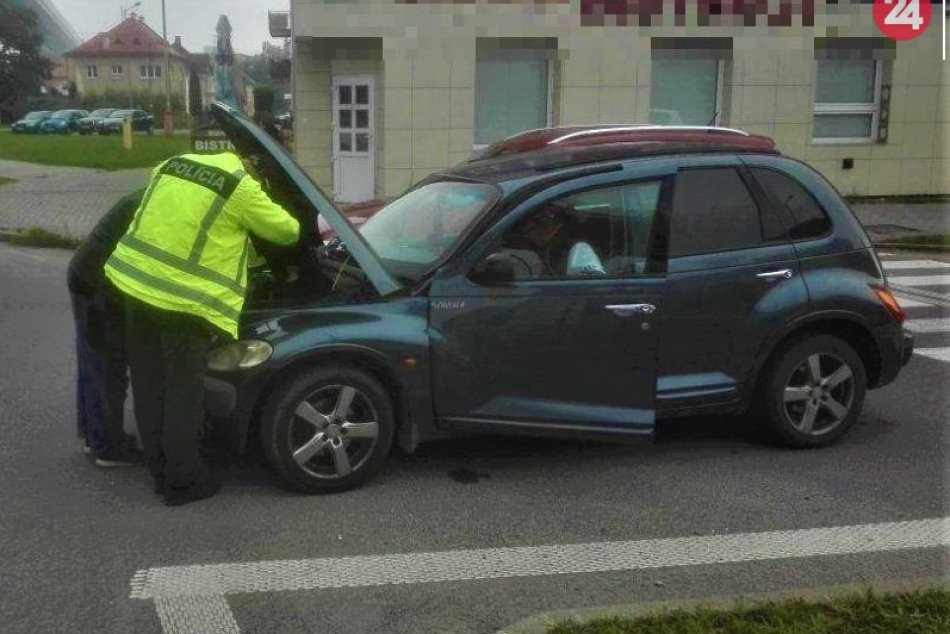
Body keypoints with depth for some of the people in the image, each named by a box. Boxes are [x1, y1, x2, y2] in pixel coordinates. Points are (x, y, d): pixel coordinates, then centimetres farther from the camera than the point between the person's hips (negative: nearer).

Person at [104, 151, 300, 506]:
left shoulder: (172, 164, 14)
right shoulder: (241, 187, -7)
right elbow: (285, 231, 4)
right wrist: (297, 227, 28)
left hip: (133, 283, 7)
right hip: (181, 300, -7)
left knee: (150, 387, 14)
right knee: (183, 392, 5)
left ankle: (161, 471, 25)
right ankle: (183, 481, 12)